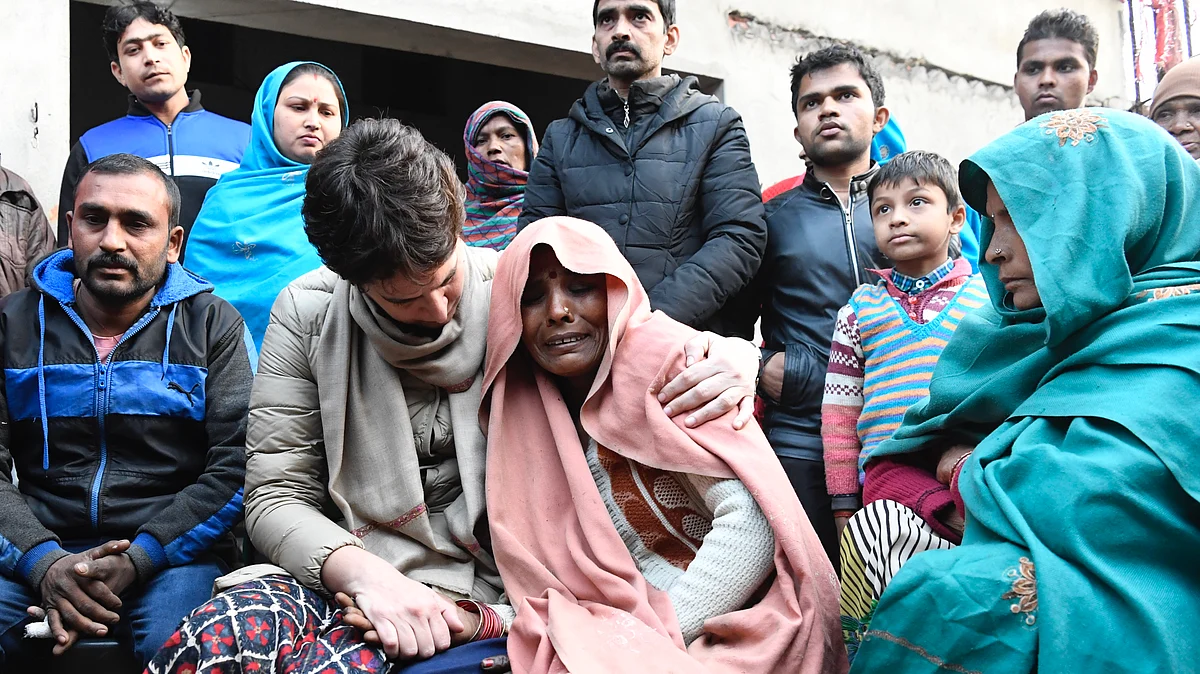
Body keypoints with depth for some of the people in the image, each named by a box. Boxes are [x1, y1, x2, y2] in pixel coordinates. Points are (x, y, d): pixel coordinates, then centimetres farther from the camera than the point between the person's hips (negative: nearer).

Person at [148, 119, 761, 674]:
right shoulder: (308, 312, 0)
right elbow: (277, 496, -1)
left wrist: (732, 360, -17)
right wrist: (362, 573, -19)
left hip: (481, 597, -2)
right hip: (344, 576, 2)